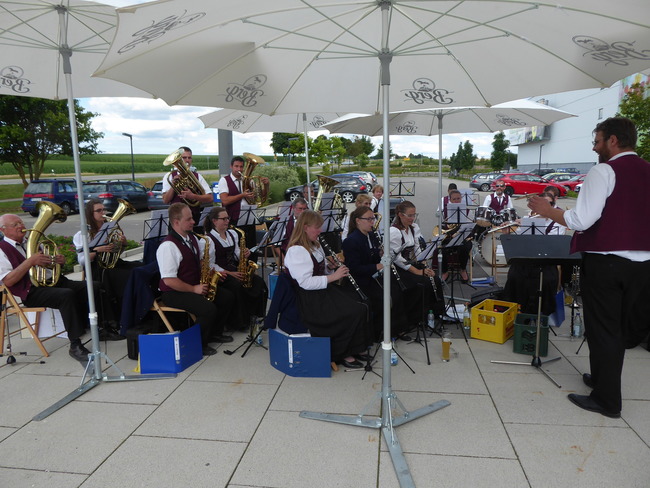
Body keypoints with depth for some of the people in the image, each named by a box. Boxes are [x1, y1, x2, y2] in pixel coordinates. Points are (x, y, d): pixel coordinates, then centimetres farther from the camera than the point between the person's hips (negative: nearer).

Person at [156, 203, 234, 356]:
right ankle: (199, 344, -5)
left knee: (227, 297, 3)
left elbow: (198, 260, 25)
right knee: (209, 309, -28)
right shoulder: (168, 246, -22)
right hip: (174, 293, -9)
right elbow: (169, 280, -25)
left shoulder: (192, 238, 7)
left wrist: (204, 262, 1)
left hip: (196, 286, 9)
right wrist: (193, 289, -20)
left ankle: (215, 333, 20)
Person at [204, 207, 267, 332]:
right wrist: (229, 274, -20)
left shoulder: (232, 234, 14)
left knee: (259, 282, -15)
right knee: (238, 286, -33)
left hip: (234, 270, 7)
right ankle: (239, 322, -15)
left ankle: (252, 315, -3)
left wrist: (243, 255, -7)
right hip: (219, 274, -7)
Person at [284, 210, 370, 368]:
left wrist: (331, 266, 2)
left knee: (361, 303, -6)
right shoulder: (296, 251, -18)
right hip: (310, 300, -10)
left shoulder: (315, 245, 14)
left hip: (324, 291, 10)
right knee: (354, 311, -20)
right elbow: (305, 283, -25)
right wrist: (332, 276, -22)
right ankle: (342, 354, -4)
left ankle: (354, 348, 5)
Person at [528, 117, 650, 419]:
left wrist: (548, 211, -5)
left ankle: (607, 400, 13)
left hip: (605, 261, -7)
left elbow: (582, 220, -18)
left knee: (602, 328, 3)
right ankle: (603, 377, 35)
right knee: (622, 326, 18)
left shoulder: (604, 171, -10)